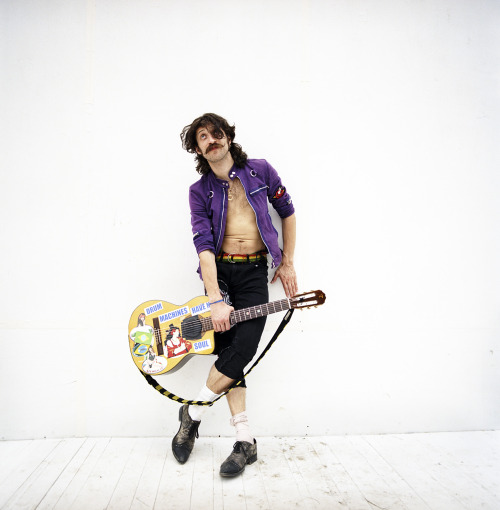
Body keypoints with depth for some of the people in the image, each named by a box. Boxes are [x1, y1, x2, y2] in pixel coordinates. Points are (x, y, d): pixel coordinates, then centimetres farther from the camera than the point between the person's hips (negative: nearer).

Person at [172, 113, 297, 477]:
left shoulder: (260, 171, 3)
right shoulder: (200, 190, 1)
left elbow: (287, 212, 12)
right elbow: (204, 244, -10)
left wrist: (288, 263, 9)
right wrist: (216, 300, -19)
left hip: (254, 272, 0)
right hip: (219, 271, 0)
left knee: (242, 348, -14)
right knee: (227, 349, -6)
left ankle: (193, 413, 8)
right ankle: (245, 441, 6)